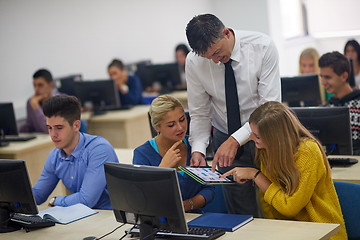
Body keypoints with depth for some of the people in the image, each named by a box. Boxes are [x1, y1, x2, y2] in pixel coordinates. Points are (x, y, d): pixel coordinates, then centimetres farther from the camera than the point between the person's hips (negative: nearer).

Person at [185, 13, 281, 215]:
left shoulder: (262, 47, -18)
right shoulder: (194, 62, -11)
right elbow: (200, 113, -3)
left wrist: (235, 140, -29)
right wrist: (198, 149, -20)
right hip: (226, 140, 2)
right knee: (242, 215, 2)